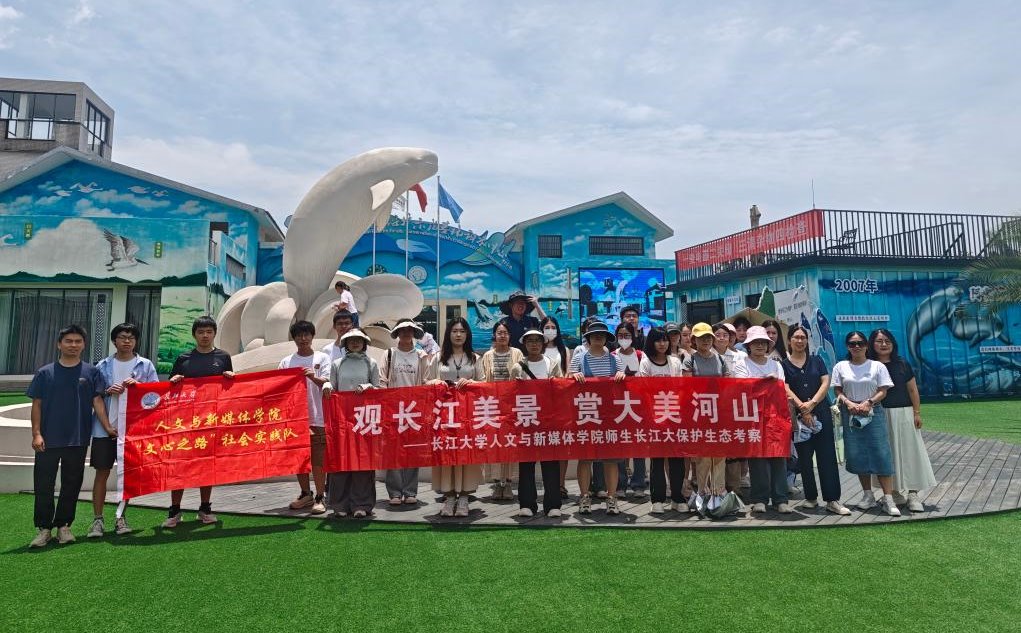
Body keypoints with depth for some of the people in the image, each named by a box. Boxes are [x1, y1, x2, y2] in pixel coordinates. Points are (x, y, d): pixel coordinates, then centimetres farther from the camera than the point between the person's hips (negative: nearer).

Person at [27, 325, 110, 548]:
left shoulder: (91, 372, 5)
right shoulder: (45, 373, 5)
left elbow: (97, 401, 2)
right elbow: (37, 405, 4)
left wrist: (107, 427, -7)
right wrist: (36, 434, -4)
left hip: (78, 440, 0)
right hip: (48, 440, 0)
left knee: (72, 485, 8)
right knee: (43, 485, 2)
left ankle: (63, 526, 20)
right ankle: (43, 529, 13)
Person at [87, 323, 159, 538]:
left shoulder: (146, 365, 5)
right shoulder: (103, 365, 7)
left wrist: (138, 385, -14)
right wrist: (107, 391, -11)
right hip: (105, 427, 0)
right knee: (102, 472, 1)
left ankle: (121, 517, 18)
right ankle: (97, 519, 9)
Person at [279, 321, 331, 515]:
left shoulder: (322, 358, 5)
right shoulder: (286, 362, 11)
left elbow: (327, 383, -4)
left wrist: (314, 377, -25)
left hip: (317, 417, -3)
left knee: (318, 459, -3)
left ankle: (320, 497, 6)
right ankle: (305, 494, 25)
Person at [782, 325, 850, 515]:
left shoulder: (817, 361, 11)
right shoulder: (783, 364, 5)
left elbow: (826, 382, 1)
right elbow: (786, 390, -5)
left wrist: (812, 403, -12)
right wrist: (801, 408, -16)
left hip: (821, 413, 1)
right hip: (798, 416, -1)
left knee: (827, 456, -3)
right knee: (804, 457, 5)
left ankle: (833, 500, -1)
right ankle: (811, 497, 16)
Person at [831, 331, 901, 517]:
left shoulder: (878, 366, 4)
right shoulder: (840, 367, 7)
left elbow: (883, 391, 0)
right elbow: (838, 391, 5)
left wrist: (868, 403, -16)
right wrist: (849, 403, -13)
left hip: (874, 413, -1)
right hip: (850, 415, 2)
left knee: (881, 455, -7)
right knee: (857, 456, 4)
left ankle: (888, 500, -4)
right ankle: (868, 495, 17)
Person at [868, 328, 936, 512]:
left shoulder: (902, 364, 4)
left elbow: (913, 389, 5)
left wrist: (917, 413, 0)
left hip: (903, 413, 1)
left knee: (909, 451, 0)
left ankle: (913, 494, 5)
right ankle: (895, 492, 12)